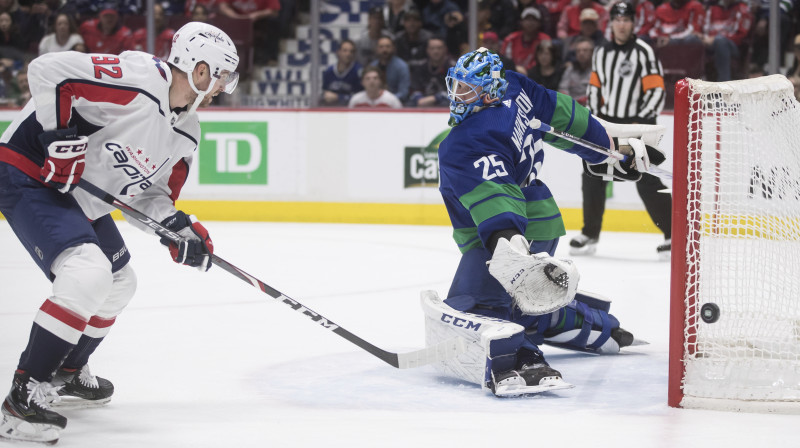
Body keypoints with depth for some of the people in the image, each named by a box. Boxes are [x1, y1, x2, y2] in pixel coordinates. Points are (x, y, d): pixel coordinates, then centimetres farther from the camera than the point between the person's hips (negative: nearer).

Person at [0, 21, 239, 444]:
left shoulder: (186, 132, 5)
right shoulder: (135, 80, -25)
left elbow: (151, 192, 13)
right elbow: (46, 69, -30)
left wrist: (178, 226, -5)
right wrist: (62, 136, -29)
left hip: (83, 199, 11)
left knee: (119, 283, 22)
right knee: (88, 273, -28)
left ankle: (68, 370, 45)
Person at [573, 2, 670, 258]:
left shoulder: (643, 52, -10)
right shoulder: (601, 53, 10)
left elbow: (657, 90, -13)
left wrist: (640, 122, -19)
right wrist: (594, 118, 10)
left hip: (637, 123, -6)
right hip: (607, 122, 6)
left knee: (647, 181, -13)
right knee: (592, 176, 7)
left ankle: (674, 234, -6)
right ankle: (590, 234, 20)